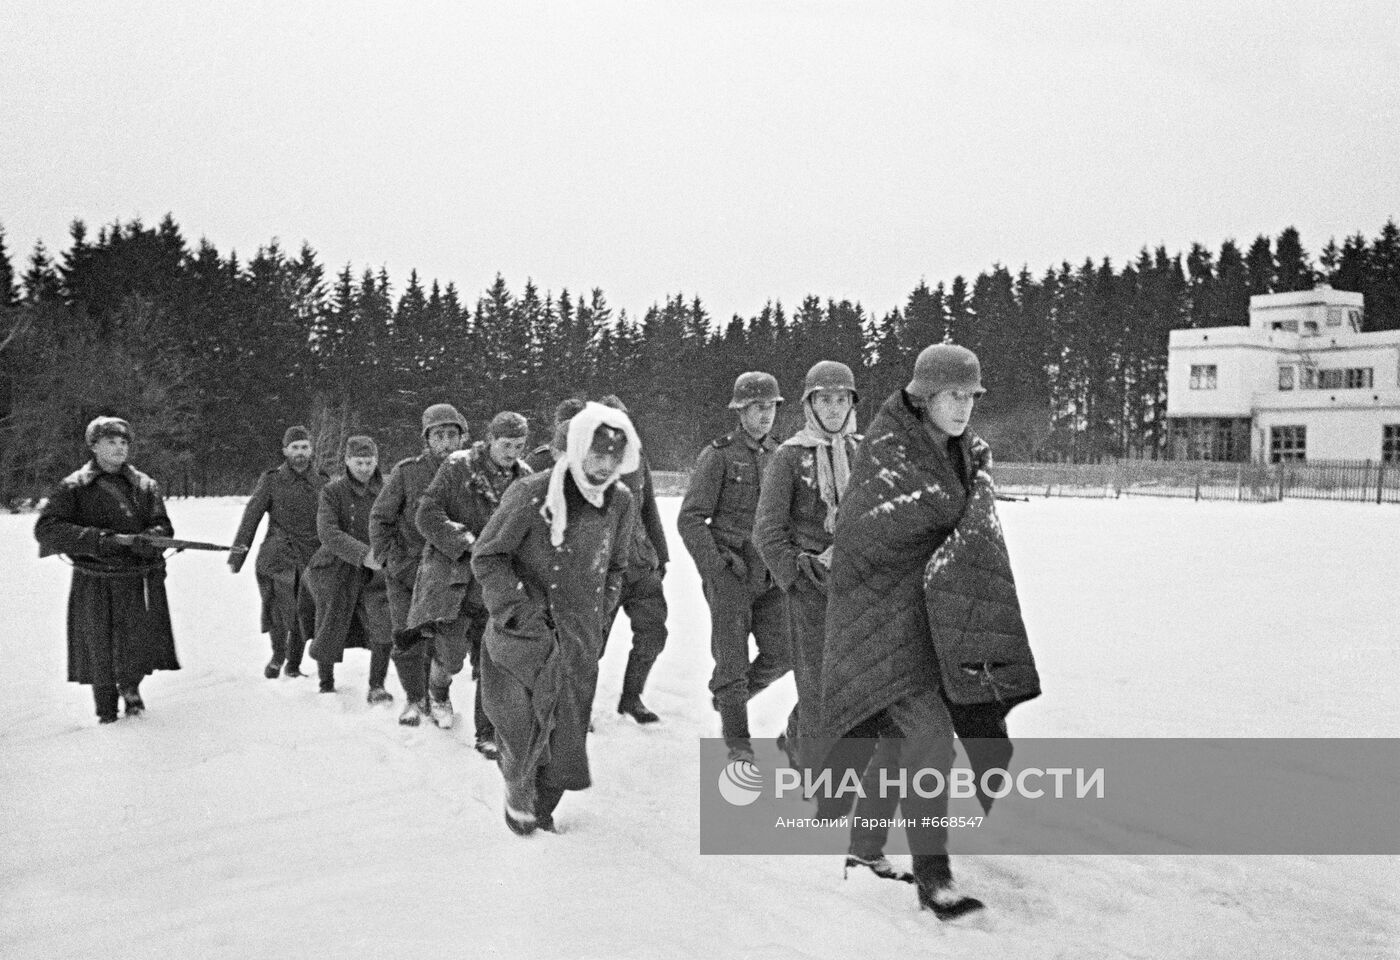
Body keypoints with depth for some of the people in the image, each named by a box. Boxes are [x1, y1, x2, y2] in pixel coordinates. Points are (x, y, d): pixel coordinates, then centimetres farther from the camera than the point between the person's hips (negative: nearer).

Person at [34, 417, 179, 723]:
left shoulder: (144, 485, 8)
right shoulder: (74, 487, 1)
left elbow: (163, 528, 3)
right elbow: (46, 530, -11)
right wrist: (102, 539, -21)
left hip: (141, 581, 1)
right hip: (95, 583, -1)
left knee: (142, 647, -9)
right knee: (99, 651, 5)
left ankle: (129, 685, 24)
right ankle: (106, 711, 29)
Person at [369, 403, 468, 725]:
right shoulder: (407, 472, -8)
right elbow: (380, 517, -1)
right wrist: (388, 558, -8)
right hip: (406, 570, -1)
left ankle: (435, 696, 26)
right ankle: (414, 699, 16)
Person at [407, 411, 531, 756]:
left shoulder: (525, 478, 6)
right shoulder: (458, 467, -6)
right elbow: (426, 514, -8)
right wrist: (466, 542, -17)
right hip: (453, 572, -3)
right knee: (451, 653, -8)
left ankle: (488, 734, 16)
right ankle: (438, 689, 28)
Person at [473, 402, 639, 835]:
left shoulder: (621, 503, 2)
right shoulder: (532, 494, -14)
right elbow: (486, 557, -8)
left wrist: (601, 617, 10)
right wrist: (518, 610, -14)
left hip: (581, 637, 5)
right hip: (525, 633, -4)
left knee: (567, 734, 7)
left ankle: (540, 808, 30)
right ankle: (518, 791, 15)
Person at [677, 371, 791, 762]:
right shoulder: (718, 455, -7)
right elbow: (689, 519, -9)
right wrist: (714, 566, -16)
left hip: (767, 576, 5)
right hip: (729, 571, -5)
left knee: (780, 654, -1)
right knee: (732, 658, -1)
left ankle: (726, 695, 26)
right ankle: (739, 745, 9)